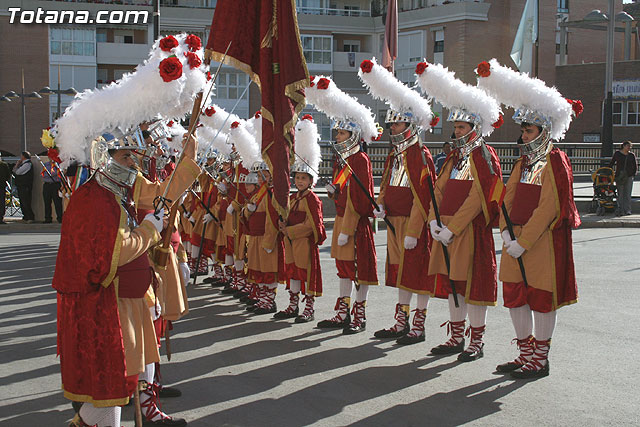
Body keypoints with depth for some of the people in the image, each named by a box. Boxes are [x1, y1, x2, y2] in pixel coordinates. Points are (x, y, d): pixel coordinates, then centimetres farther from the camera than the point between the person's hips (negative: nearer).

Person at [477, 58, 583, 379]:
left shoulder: (555, 162, -10)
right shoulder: (524, 162, 13)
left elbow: (548, 209, -17)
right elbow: (509, 198, 11)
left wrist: (523, 242, -18)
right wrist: (506, 232, -4)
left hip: (543, 241, -8)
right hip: (516, 238, 8)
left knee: (541, 298, 1)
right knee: (514, 295, 11)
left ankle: (540, 360, 12)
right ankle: (525, 354, 24)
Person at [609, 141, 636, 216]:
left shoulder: (631, 155, 6)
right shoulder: (617, 154, 3)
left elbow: (635, 166, 13)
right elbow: (611, 164, 8)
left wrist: (633, 174, 3)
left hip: (629, 176, 1)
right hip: (619, 176, -1)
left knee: (628, 194, 0)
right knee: (620, 194, -3)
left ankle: (627, 210, 4)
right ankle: (620, 210, -2)